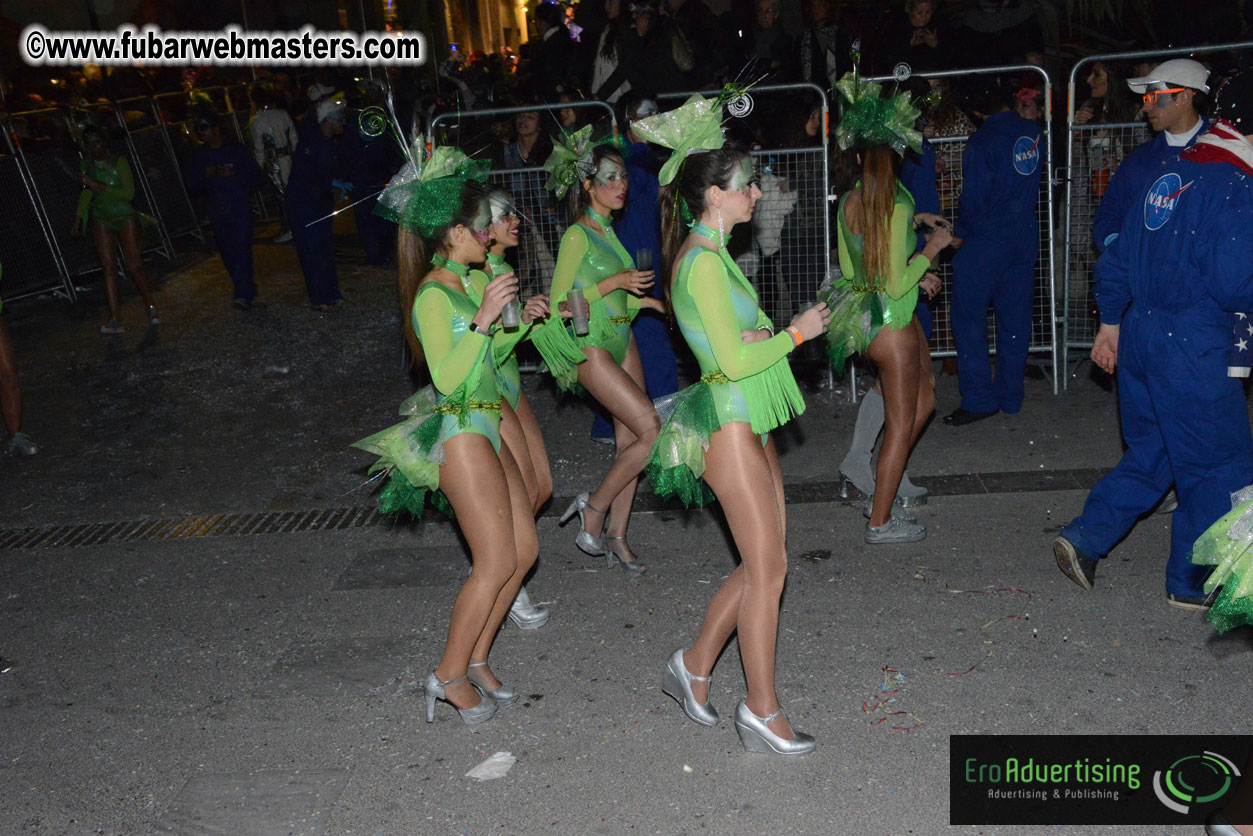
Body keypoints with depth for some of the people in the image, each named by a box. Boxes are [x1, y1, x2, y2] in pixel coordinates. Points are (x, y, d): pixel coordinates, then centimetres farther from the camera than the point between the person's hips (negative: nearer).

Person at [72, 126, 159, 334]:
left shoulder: (119, 161, -6)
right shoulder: (85, 165, 6)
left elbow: (129, 193, -15)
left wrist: (98, 186, -21)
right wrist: (78, 220, 21)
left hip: (125, 217, -3)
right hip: (101, 220, 3)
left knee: (135, 266, -6)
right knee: (108, 267, -6)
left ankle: (151, 309, 12)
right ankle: (113, 320, -11)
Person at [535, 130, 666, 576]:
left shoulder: (608, 230, 12)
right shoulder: (577, 236, -14)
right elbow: (559, 302, -17)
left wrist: (645, 300, 10)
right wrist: (613, 283, -21)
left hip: (622, 339, 8)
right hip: (591, 347, -8)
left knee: (628, 440, 7)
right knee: (652, 432, -13)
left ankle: (617, 535, 18)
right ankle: (593, 509, 4)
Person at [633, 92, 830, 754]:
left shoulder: (712, 253, 15)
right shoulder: (704, 262, -17)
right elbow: (735, 361, -21)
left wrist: (761, 336, -6)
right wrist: (794, 332, -7)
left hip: (750, 422, 10)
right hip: (729, 422, -10)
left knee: (765, 560, 13)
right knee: (767, 567, -4)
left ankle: (693, 667, 25)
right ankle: (762, 714, 9)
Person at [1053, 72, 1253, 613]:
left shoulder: (1169, 172, 9)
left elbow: (1118, 257, 14)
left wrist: (1112, 320, 21)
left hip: (1139, 332, 8)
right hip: (1192, 345, -8)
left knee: (1150, 454, 20)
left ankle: (1084, 540, 15)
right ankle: (1192, 583, 16)